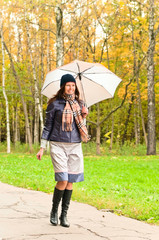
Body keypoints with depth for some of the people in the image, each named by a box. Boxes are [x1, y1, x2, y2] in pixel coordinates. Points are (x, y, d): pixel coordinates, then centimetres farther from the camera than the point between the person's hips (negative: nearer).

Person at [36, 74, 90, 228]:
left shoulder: (79, 104, 12)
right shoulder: (55, 104, 0)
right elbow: (47, 126, 4)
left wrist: (84, 116, 1)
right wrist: (42, 147, 2)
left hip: (75, 146, 4)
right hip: (58, 145, -4)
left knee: (70, 181, 3)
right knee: (62, 180, -12)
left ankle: (64, 215, 14)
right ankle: (54, 211, 10)